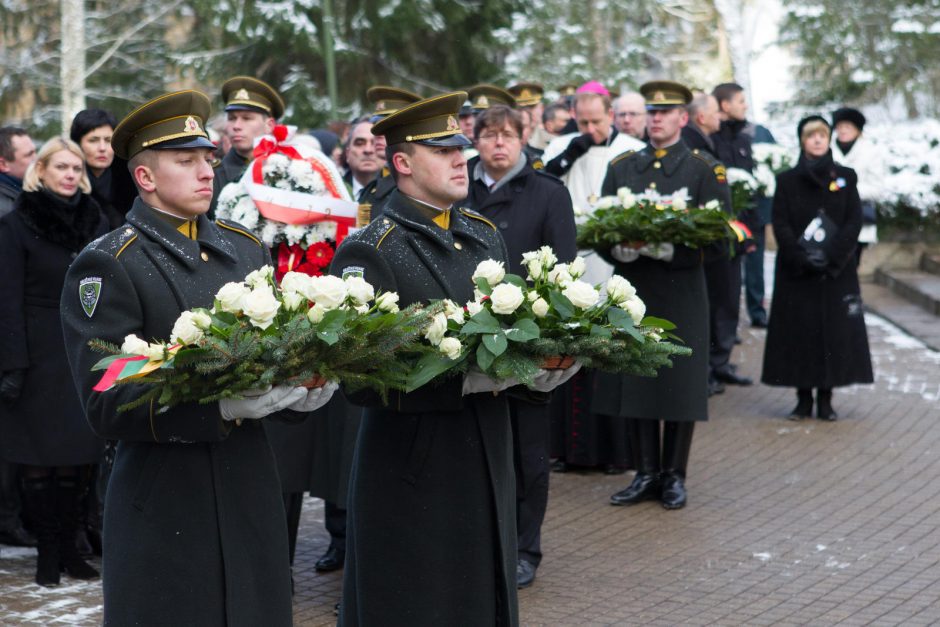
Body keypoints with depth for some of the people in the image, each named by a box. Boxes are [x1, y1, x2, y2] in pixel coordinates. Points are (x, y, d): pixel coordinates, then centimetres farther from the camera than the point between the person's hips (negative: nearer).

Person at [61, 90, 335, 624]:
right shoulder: (106, 267, -8)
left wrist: (306, 390, -8)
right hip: (165, 509, -5)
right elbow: (107, 405, -15)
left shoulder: (246, 249, 12)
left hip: (252, 494, 6)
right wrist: (222, 406, -25)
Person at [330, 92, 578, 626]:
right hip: (412, 474, -6)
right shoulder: (368, 253, -12)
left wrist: (541, 367, -7)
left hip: (490, 461, 6)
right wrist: (468, 381, -26)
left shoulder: (486, 235, 10)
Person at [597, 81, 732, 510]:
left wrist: (673, 250, -19)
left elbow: (720, 240, -5)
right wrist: (617, 248, -12)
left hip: (681, 294, -3)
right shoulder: (621, 167, 12)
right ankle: (646, 474, 16)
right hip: (630, 292, 3)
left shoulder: (706, 170, 1)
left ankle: (674, 476, 13)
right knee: (632, 385, 4)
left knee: (681, 389, 1)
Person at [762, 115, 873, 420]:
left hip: (837, 270, 0)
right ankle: (804, 398, 6)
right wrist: (803, 258, -14)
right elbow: (780, 224, -1)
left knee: (834, 330, -2)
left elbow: (855, 221, 0)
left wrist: (832, 256, -13)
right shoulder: (787, 180, 5)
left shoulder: (845, 177, 7)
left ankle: (826, 398, 5)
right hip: (796, 270, 0)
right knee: (798, 331, -2)